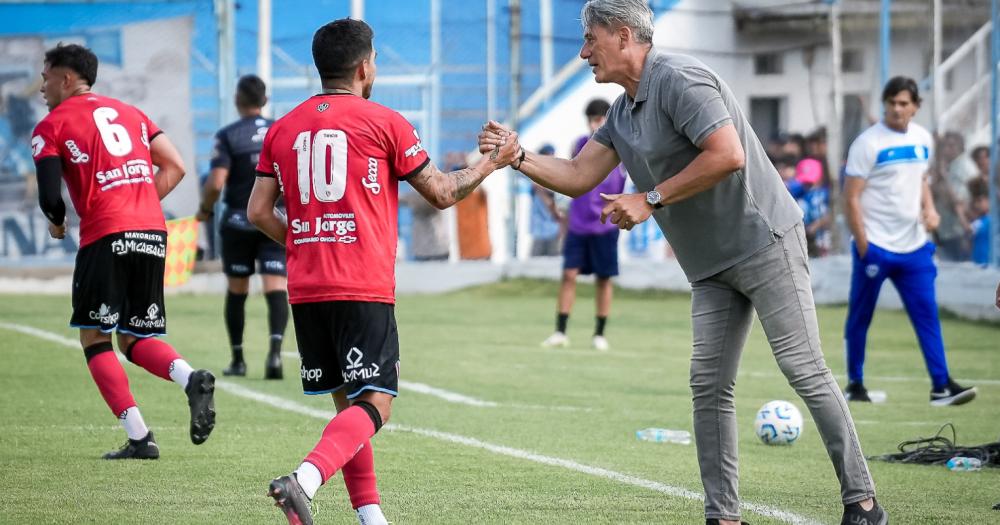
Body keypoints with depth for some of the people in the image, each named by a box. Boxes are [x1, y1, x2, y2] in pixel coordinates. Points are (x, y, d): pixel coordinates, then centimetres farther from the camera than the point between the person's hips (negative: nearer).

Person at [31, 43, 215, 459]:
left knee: (94, 339, 6)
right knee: (135, 339, 14)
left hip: (106, 238, -6)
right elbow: (174, 167, 15)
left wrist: (57, 224, 15)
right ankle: (191, 379, -17)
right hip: (154, 232, 6)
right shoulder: (129, 113, 22)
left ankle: (139, 437, -5)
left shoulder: (51, 127, 4)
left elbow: (50, 196, -6)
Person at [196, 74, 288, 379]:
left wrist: (205, 209, 2)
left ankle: (238, 360, 19)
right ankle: (275, 351, -28)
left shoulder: (228, 136, -7)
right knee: (276, 290, -6)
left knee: (236, 292, 13)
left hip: (239, 223, -1)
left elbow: (216, 182, -16)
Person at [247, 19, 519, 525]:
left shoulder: (282, 129, 11)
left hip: (305, 290, 6)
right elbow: (441, 193, 4)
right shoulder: (384, 122, -2)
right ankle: (305, 479, -31)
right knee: (373, 404, -8)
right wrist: (492, 163, 19)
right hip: (363, 290, -6)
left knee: (347, 403, 15)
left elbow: (258, 212, 9)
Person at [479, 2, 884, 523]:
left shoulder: (679, 79, -15)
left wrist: (650, 200, -18)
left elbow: (728, 155, -24)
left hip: (764, 241, -9)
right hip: (712, 266, 9)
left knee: (805, 370, -9)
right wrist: (516, 156, 4)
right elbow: (578, 176, 18)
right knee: (709, 388, 2)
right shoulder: (623, 112, 15)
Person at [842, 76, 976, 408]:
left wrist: (929, 208, 3)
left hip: (913, 246, 5)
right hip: (875, 245, -5)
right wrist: (862, 246, -14)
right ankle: (855, 384, 17)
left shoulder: (923, 139, 8)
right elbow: (851, 198, -10)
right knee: (860, 317, 5)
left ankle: (941, 386, -3)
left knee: (927, 314, -2)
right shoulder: (868, 143, -9)